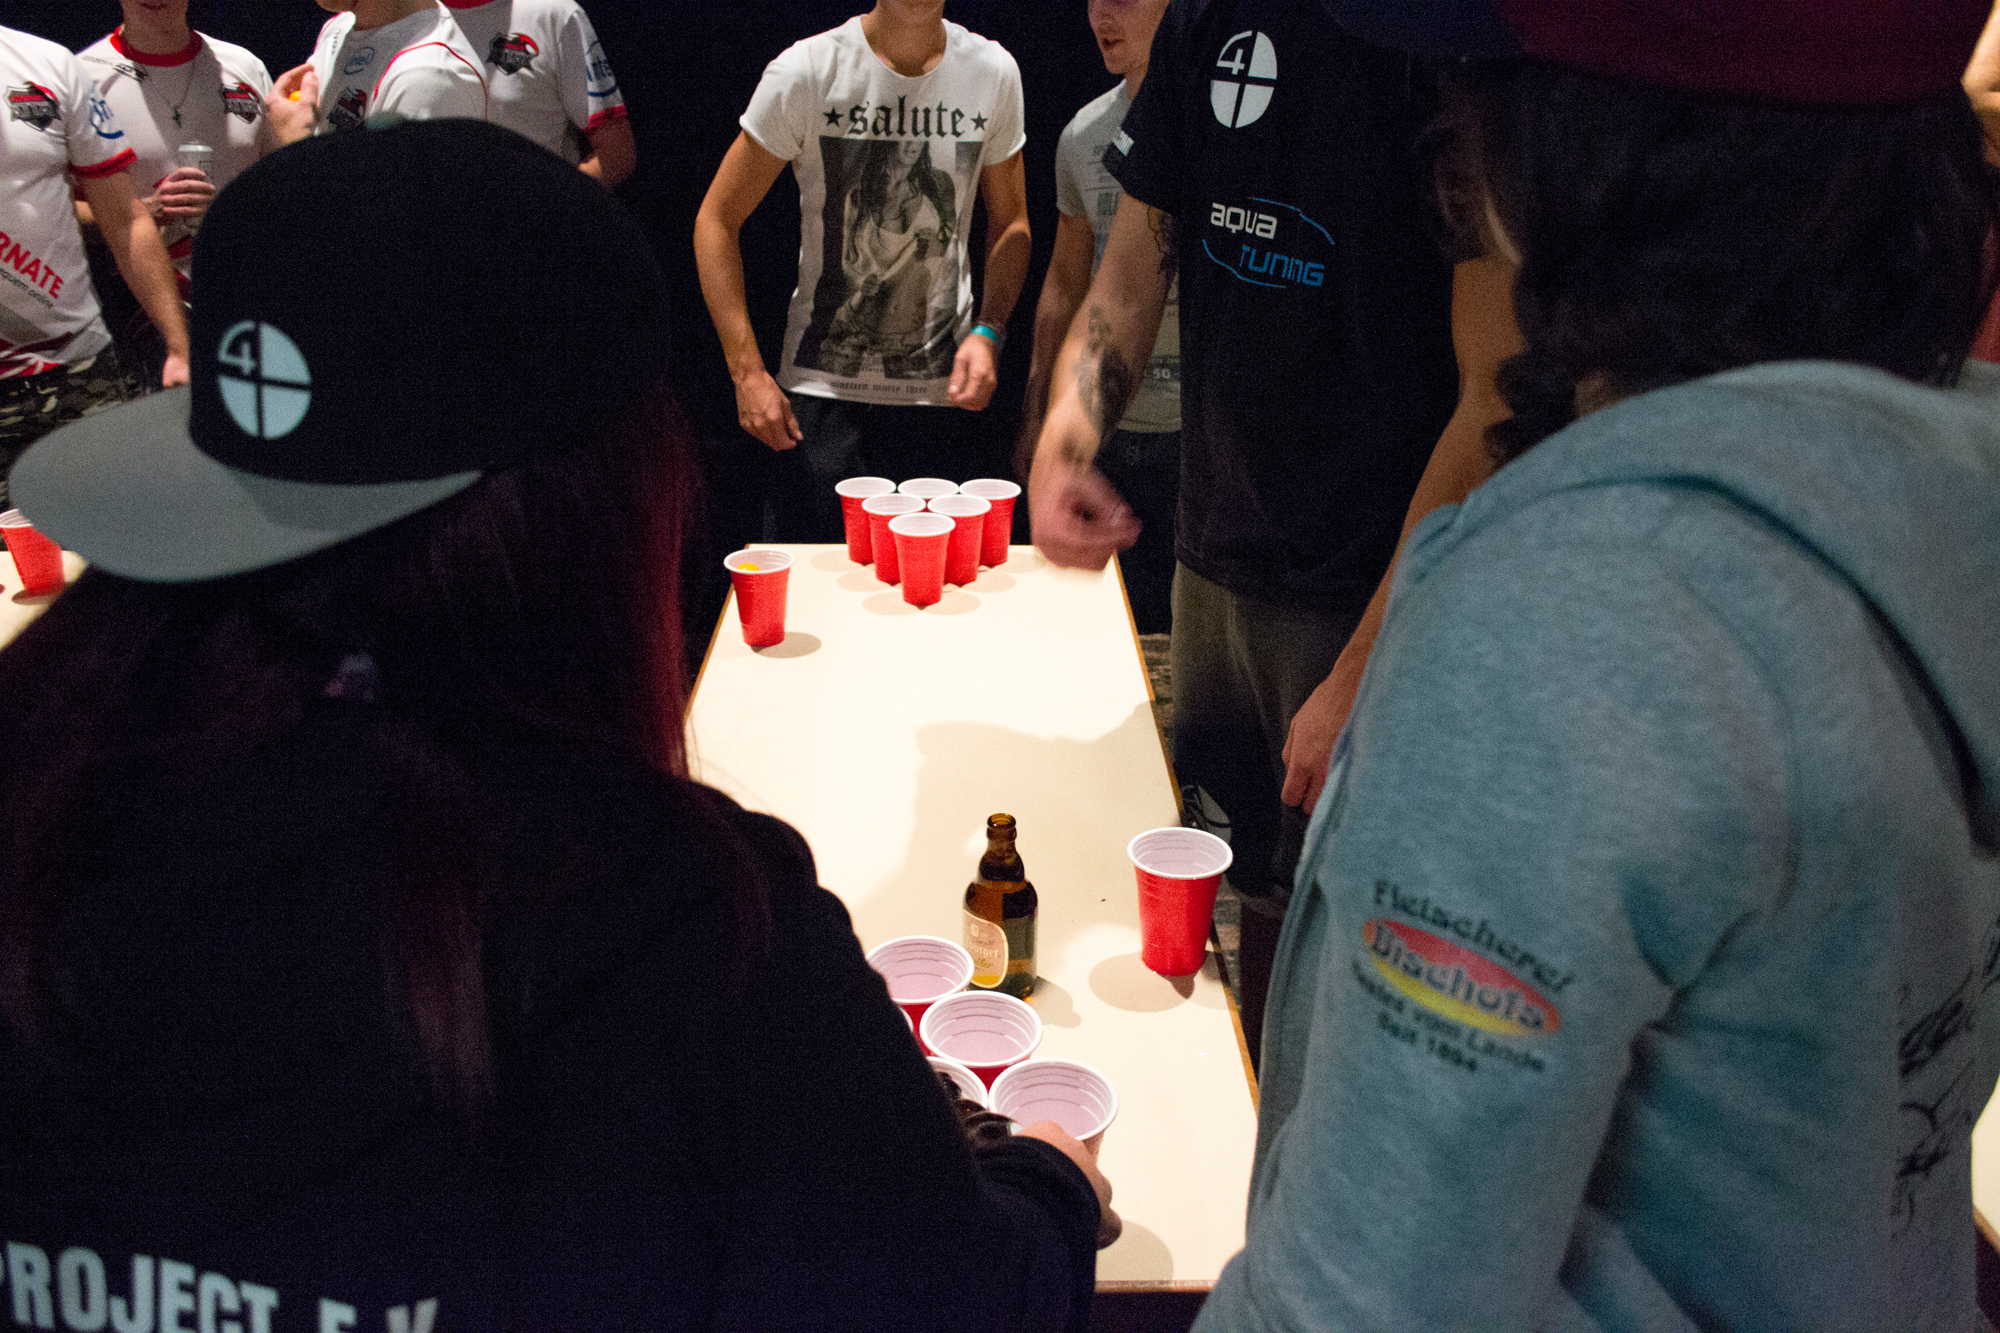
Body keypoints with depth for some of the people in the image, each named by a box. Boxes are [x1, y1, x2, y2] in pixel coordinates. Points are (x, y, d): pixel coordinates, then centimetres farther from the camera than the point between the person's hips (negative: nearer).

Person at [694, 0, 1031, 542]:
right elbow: (716, 220, -3)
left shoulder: (994, 71, 0)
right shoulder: (805, 71, -8)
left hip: (947, 390, 2)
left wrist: (988, 332, -5)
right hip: (822, 390, -2)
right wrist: (747, 372, -10)